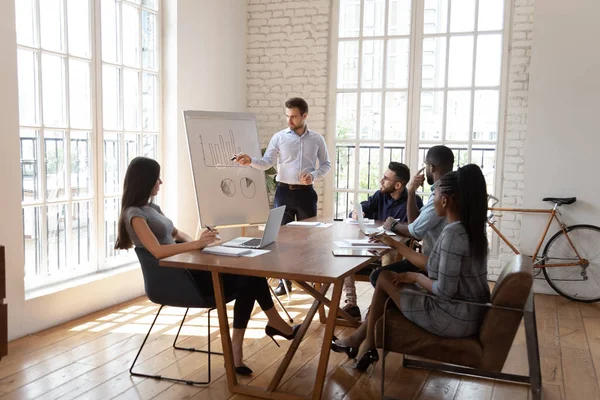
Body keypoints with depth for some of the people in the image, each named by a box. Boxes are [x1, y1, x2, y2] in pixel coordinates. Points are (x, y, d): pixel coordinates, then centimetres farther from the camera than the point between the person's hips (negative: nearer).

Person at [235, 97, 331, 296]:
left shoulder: (317, 139, 3)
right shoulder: (279, 137, 0)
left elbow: (326, 164, 9)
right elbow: (266, 163, -6)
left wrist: (313, 175, -10)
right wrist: (251, 161, -26)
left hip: (306, 192, 0)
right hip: (284, 191, 0)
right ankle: (285, 280, 14)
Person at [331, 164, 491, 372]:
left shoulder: (452, 234, -24)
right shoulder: (470, 229, 5)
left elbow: (445, 290, -26)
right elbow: (432, 265, 12)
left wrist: (415, 277, -7)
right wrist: (394, 244, 17)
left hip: (454, 318, -9)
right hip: (470, 313, 9)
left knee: (384, 279, 4)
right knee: (396, 283, 17)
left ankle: (364, 343, 25)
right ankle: (365, 344, 26)